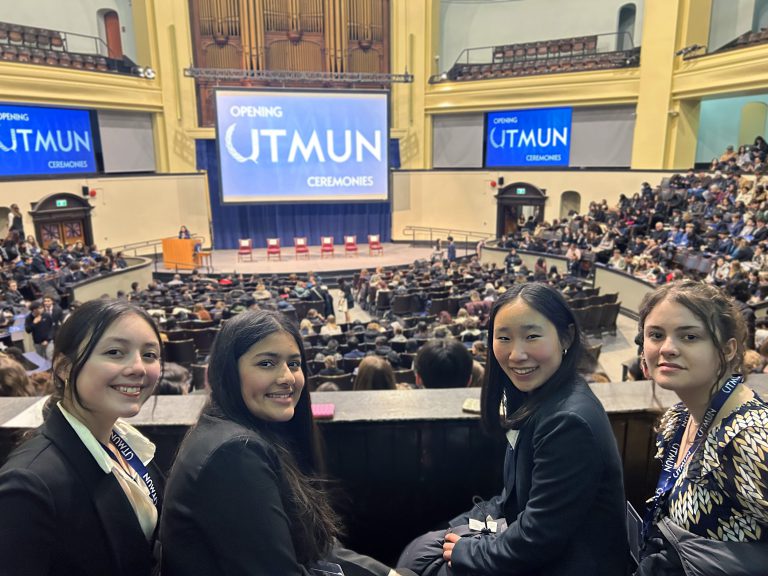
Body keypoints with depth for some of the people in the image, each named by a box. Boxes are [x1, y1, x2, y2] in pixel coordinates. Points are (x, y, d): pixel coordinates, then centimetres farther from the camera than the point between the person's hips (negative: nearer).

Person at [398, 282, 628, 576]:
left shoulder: (569, 421, -29)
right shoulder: (534, 398, -1)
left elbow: (538, 540, -24)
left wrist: (466, 552, -11)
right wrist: (462, 525, 3)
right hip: (529, 543, 8)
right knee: (419, 550, 10)